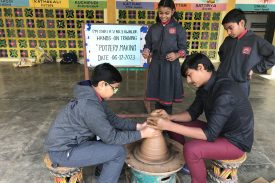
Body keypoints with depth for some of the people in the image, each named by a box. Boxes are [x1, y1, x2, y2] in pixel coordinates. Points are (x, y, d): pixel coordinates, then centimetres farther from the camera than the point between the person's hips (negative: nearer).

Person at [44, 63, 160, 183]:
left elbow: (112, 119, 5)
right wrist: (142, 134, -16)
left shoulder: (94, 97, -1)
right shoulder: (89, 106, -30)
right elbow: (111, 137, -23)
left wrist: (137, 126, -3)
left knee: (116, 133, 11)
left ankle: (104, 169, 27)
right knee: (118, 152, -15)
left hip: (70, 141, 9)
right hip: (63, 152, -9)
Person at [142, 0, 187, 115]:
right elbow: (148, 45, 11)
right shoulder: (153, 28, 7)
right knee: (157, 93, 11)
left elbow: (183, 48, -3)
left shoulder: (178, 28, -2)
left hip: (171, 66, -3)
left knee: (168, 95, 3)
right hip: (156, 65, 3)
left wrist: (176, 55, -24)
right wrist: (146, 51, -11)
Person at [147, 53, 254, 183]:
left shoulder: (225, 92, -32)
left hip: (235, 141, -8)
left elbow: (210, 134, -34)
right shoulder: (204, 88, -4)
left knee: (191, 149, -30)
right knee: (177, 123, 5)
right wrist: (170, 118, -14)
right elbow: (192, 113, 5)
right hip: (218, 130, 9)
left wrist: (169, 126, -35)